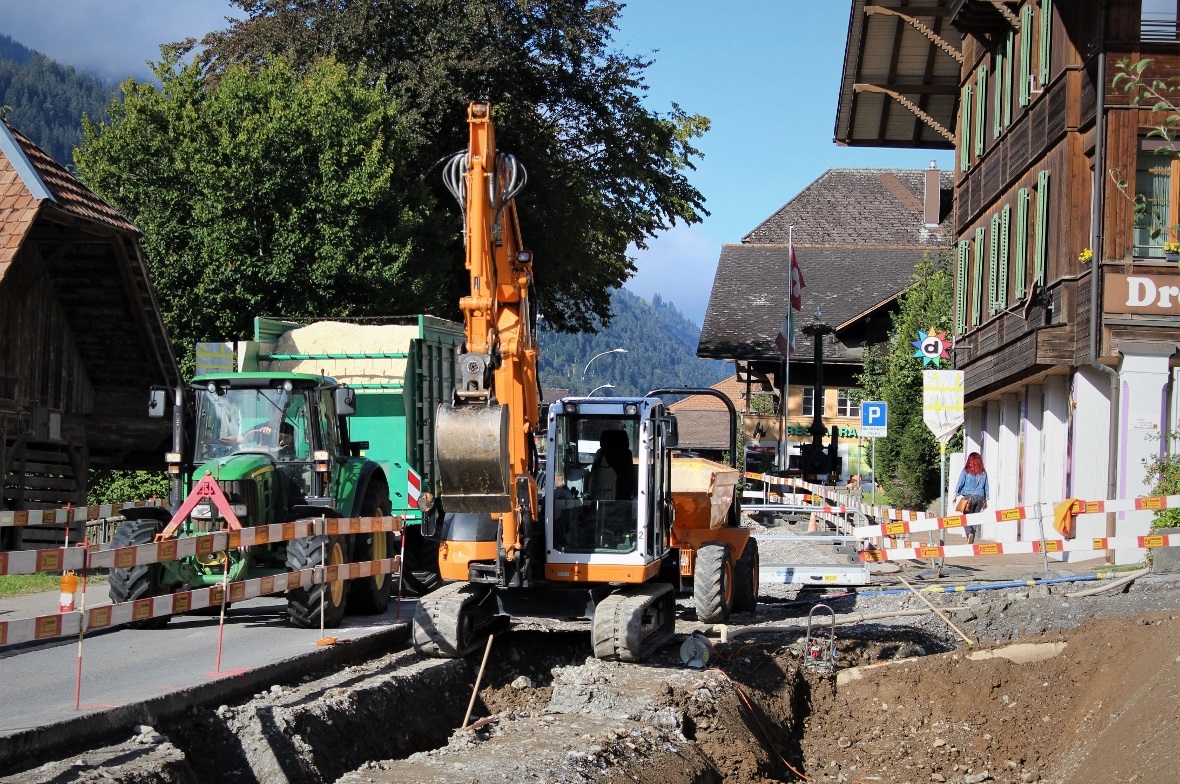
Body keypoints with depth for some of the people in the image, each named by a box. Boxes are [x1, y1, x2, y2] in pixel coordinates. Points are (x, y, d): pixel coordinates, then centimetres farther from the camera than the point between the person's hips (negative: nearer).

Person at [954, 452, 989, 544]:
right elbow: (986, 487, 11)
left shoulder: (966, 471, -4)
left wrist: (956, 495, 11)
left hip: (968, 496, -3)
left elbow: (960, 484, -1)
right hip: (980, 497, 3)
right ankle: (972, 540, 10)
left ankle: (969, 533, -25)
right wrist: (985, 500, 20)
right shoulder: (983, 473, 5)